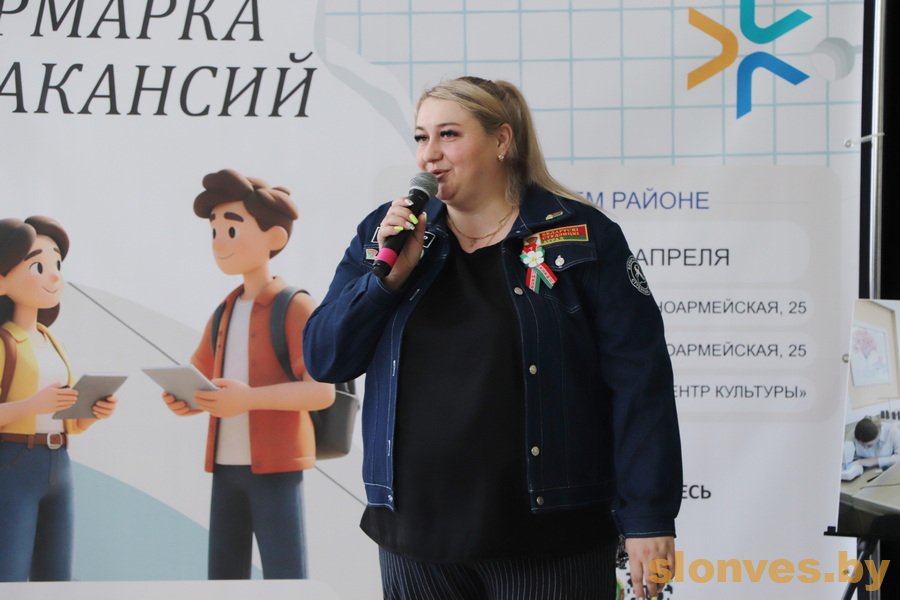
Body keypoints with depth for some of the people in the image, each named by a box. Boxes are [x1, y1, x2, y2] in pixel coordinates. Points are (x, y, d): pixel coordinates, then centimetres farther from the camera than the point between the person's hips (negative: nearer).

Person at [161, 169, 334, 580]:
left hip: (275, 465, -8)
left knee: (284, 579, -8)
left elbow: (322, 390, -16)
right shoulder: (224, 313, 15)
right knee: (223, 578, 10)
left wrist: (250, 398, -28)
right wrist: (185, 400, -3)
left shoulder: (294, 306, -7)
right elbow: (202, 384, 22)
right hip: (226, 465, 8)